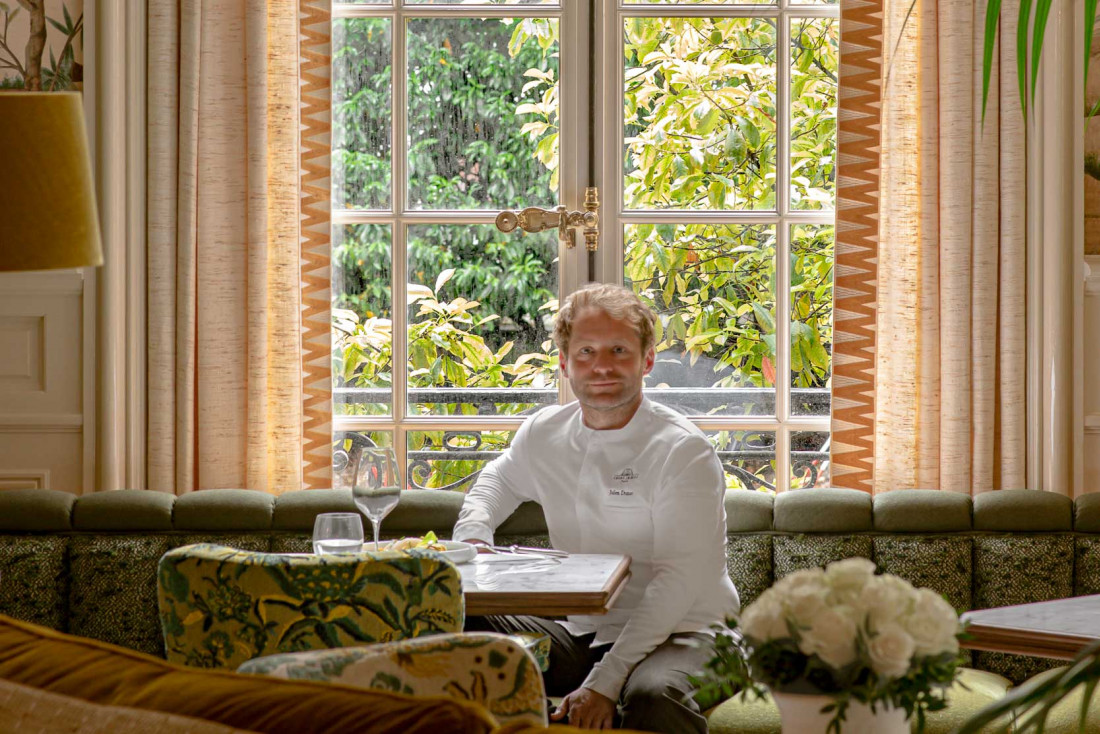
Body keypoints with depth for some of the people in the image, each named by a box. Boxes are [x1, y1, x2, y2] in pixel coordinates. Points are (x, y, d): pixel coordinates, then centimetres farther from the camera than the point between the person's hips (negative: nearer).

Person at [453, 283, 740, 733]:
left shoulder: (684, 451, -13)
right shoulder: (544, 434, 6)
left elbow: (679, 580, -21)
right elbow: (497, 480, 30)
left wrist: (603, 682, -29)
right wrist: (474, 535, 5)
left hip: (677, 633, -6)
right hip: (583, 633, 6)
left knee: (654, 696, -39)